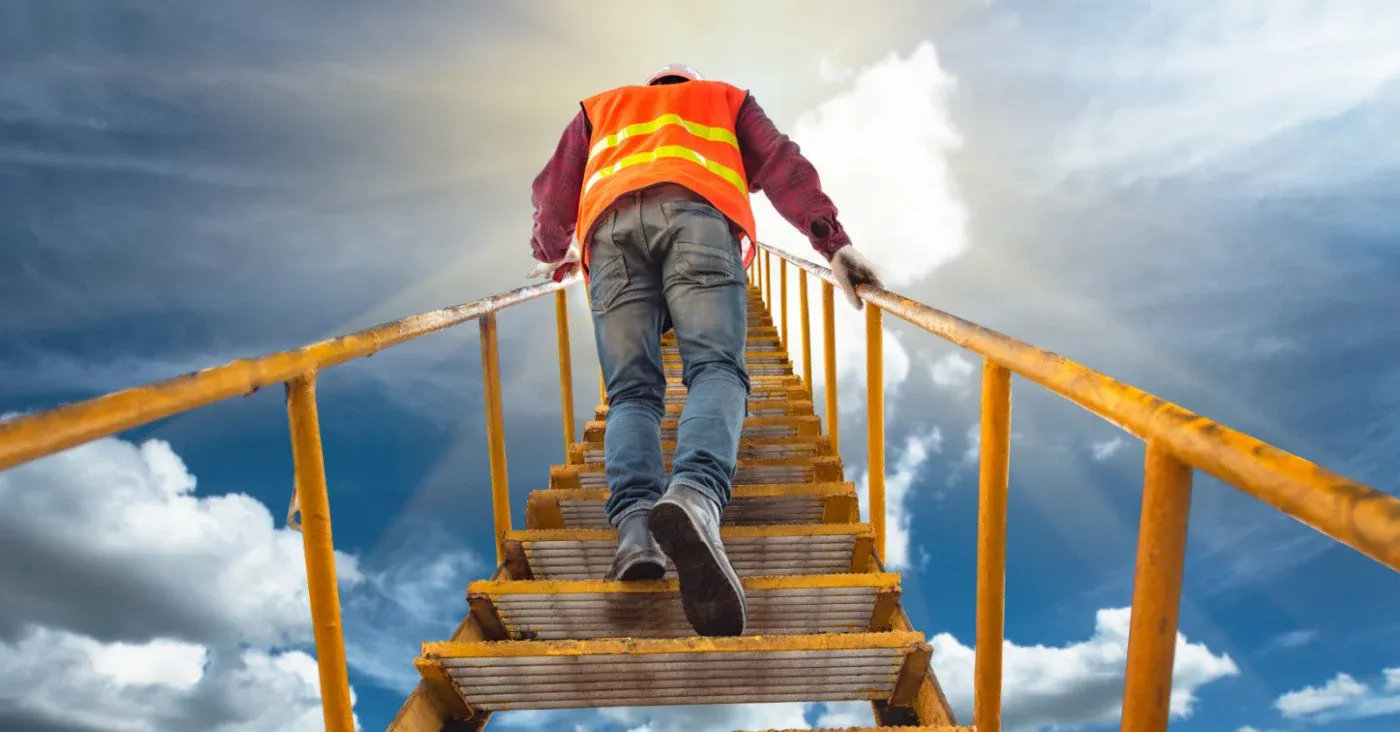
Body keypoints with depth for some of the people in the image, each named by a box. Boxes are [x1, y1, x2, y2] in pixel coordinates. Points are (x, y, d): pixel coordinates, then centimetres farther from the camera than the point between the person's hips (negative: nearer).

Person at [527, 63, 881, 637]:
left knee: (631, 390, -4)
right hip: (697, 213, -2)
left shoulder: (600, 109, 41)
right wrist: (833, 243, 8)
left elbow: (552, 195, 33)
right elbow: (783, 167, 19)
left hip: (609, 223, 2)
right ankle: (695, 494, -48)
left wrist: (553, 256, 52)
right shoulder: (726, 98, 37)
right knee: (715, 369, -18)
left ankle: (635, 525, -30)